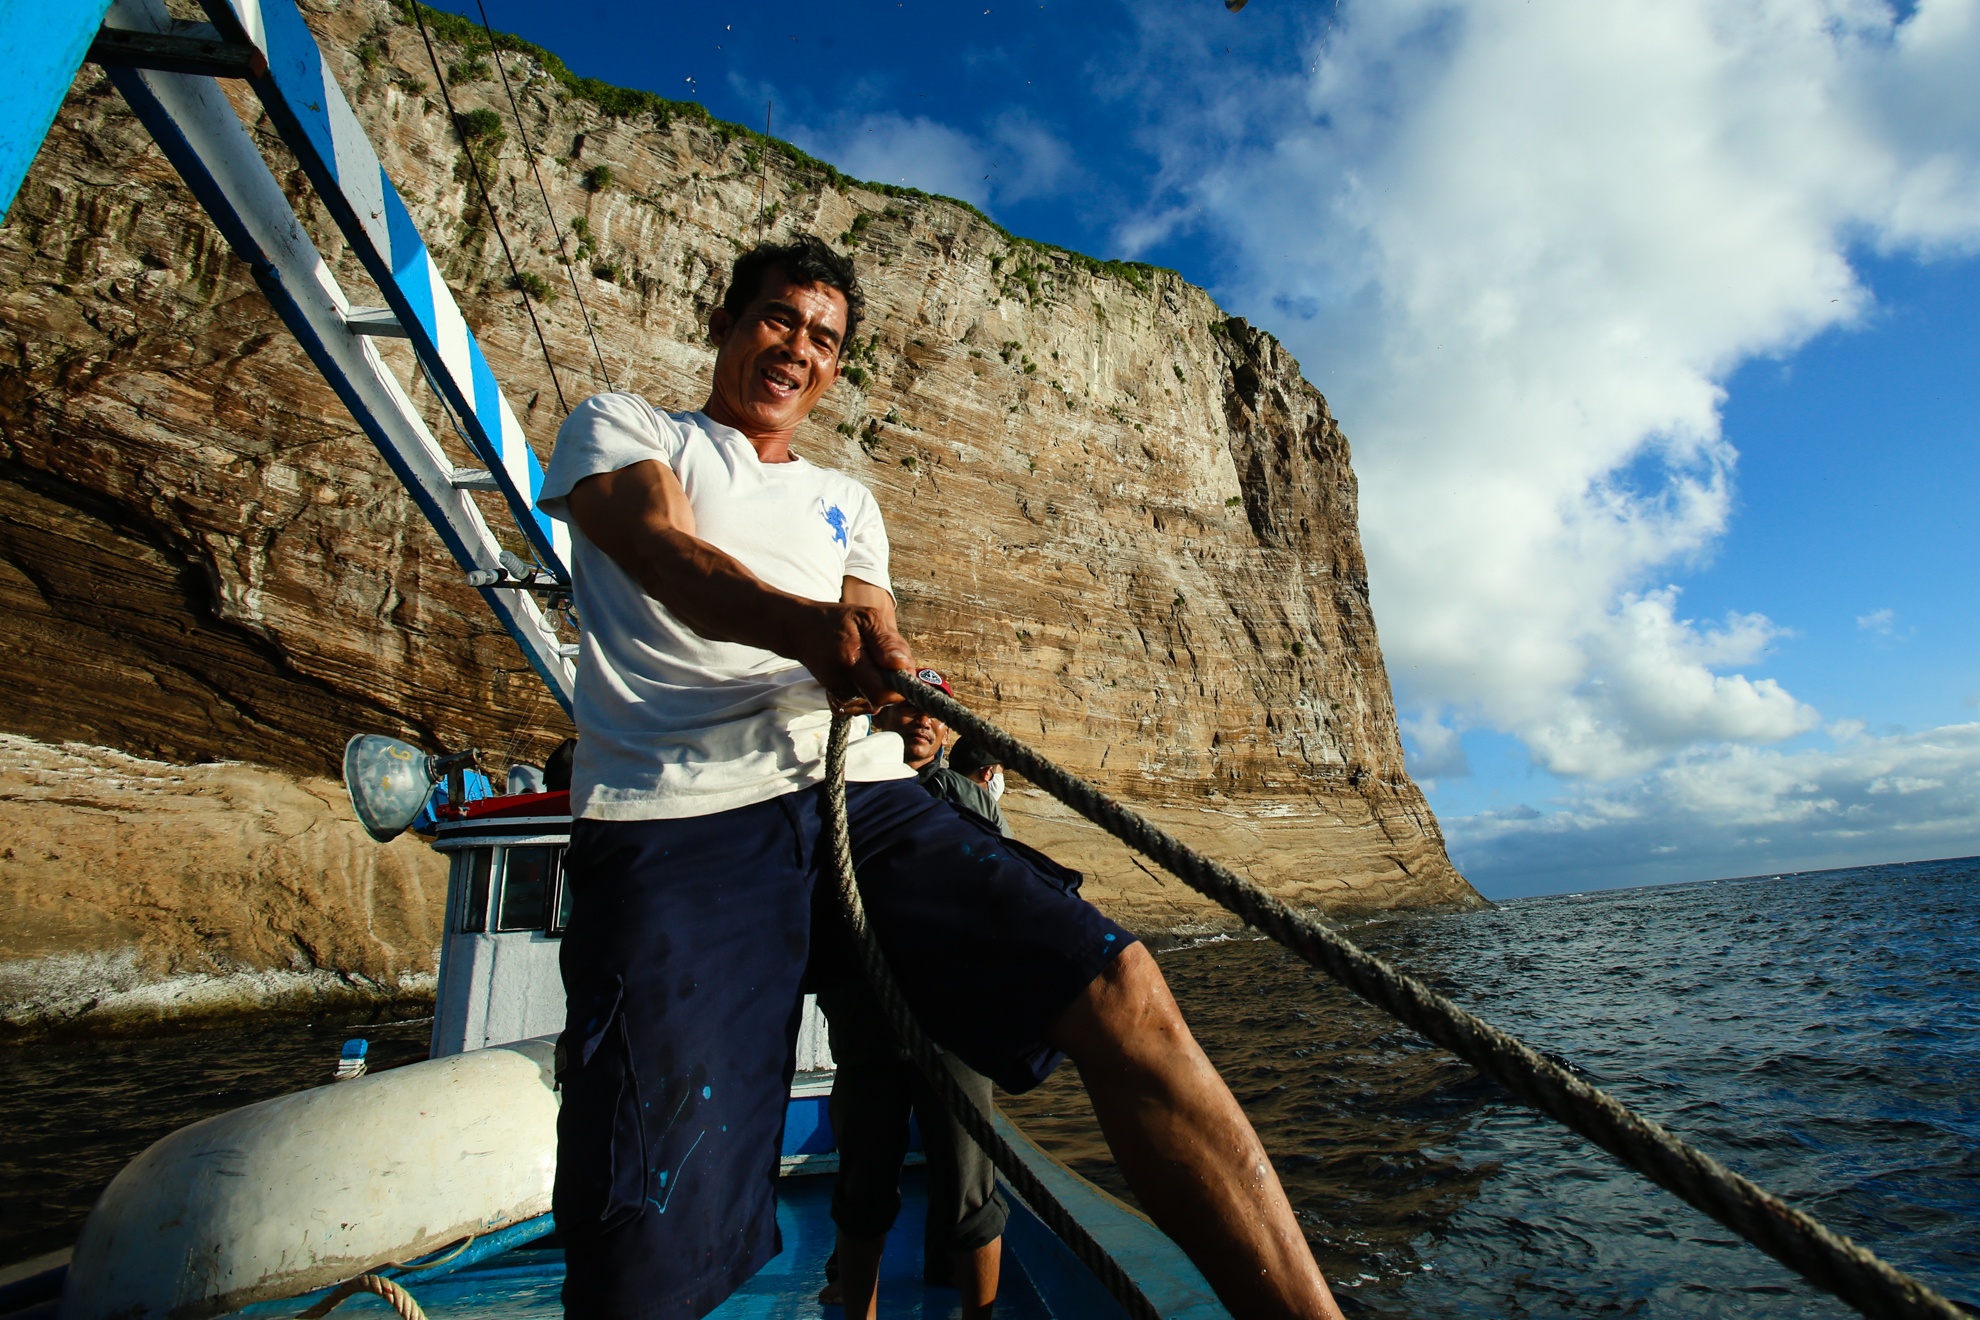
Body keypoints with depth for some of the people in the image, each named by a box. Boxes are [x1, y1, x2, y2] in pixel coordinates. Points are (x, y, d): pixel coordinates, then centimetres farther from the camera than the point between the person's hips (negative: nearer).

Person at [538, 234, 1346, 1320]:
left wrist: (889, 668, -10)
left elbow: (874, 636, 18)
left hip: (862, 797, 4)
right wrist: (800, 625, -26)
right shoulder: (618, 425, 19)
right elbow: (666, 550, -4)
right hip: (676, 813, -3)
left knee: (1121, 992, -15)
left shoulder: (847, 502, 31)